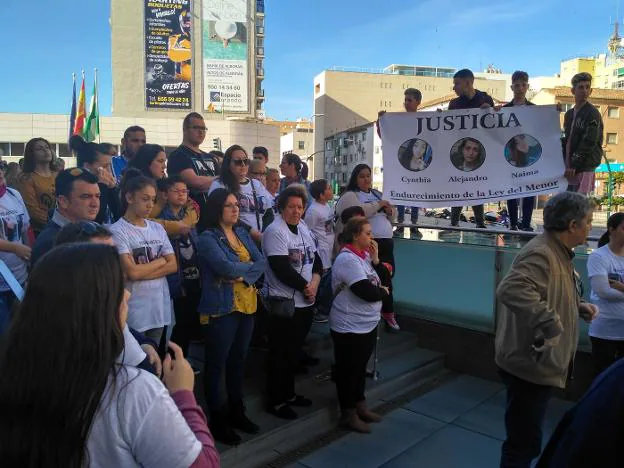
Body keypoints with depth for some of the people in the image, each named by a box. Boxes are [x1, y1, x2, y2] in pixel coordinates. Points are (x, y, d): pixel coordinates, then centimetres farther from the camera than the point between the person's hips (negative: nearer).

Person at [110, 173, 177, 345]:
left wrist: (143, 270, -12)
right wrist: (160, 260, -4)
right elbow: (132, 272, -18)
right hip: (134, 311, -5)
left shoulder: (157, 228, 7)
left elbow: (173, 265, 1)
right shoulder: (117, 231, -11)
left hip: (160, 306, 5)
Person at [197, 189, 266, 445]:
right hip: (221, 308, -7)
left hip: (246, 305, 7)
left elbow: (262, 262, 3)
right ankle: (217, 420, 18)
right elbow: (225, 267, -23)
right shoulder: (208, 238, -10)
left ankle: (237, 412, 31)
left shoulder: (242, 233, 11)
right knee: (216, 364, 5)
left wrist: (243, 275, -15)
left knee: (238, 360, 17)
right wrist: (249, 265, -6)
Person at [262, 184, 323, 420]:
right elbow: (282, 269, -23)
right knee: (281, 354, 2)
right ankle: (275, 401, 16)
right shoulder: (275, 231, -15)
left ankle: (288, 393, 34)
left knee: (295, 352, 19)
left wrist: (315, 281, -6)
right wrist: (305, 287, -13)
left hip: (305, 301, 8)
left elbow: (315, 258, 13)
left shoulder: (303, 228, 11)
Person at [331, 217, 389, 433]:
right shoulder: (348, 259, -21)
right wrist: (384, 291, -6)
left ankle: (360, 406, 34)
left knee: (360, 367, 20)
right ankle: (348, 414, 20)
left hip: (368, 323, 9)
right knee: (348, 370, 6)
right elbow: (368, 292, -26)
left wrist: (376, 260, -6)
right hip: (350, 327, -9)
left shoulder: (363, 256, 7)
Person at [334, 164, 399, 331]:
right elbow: (360, 211, -23)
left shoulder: (377, 194, 21)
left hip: (386, 242, 7)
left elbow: (388, 217, 28)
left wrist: (389, 212, 4)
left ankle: (388, 313, 27)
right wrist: (379, 204, -7)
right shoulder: (350, 196, -3)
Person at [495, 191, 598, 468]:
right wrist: (549, 321, -43)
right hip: (529, 365, -11)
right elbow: (510, 289, -42)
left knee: (526, 439, 26)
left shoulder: (559, 253, 12)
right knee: (524, 443, 2)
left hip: (539, 364, 11)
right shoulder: (541, 253, -24)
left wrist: (578, 307, 10)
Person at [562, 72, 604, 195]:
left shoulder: (593, 113, -7)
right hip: (569, 168, 7)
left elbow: (589, 142, -15)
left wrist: (573, 165, -18)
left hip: (584, 168, -7)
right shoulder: (569, 114, 16)